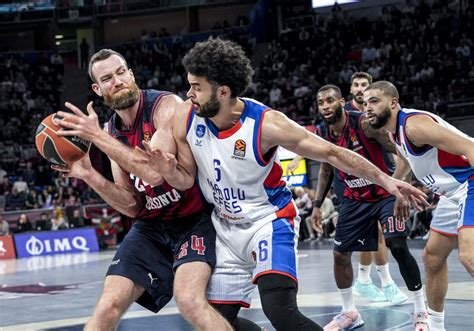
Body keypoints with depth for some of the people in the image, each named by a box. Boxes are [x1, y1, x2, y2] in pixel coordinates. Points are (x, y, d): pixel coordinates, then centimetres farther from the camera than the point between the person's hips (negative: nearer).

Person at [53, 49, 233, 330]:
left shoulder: (167, 106, -15)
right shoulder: (112, 133, 4)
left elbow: (155, 172, -29)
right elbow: (132, 206, 4)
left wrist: (97, 136, -25)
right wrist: (90, 176, -12)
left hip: (195, 219, -6)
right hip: (151, 226, 6)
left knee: (189, 299, -29)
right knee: (108, 307, -6)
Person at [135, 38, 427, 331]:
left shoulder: (265, 124, -23)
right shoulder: (187, 118, -11)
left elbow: (330, 152, -16)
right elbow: (187, 178, 1)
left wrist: (384, 179, -19)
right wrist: (170, 171, -23)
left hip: (269, 221, -5)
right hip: (225, 227, 5)